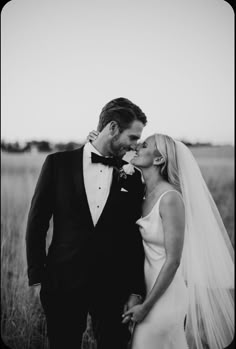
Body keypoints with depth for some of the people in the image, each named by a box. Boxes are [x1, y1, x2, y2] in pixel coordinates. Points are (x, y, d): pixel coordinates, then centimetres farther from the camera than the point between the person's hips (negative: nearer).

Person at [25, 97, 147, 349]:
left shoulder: (132, 176, 2)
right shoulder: (58, 163, -2)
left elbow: (136, 237, 5)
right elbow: (37, 222, 0)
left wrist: (136, 290, 2)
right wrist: (37, 276, -2)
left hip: (114, 288, 1)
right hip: (63, 284, -1)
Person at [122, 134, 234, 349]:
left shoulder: (170, 198, -20)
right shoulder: (144, 192, 3)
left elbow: (173, 261, -20)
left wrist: (146, 306, -15)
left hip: (168, 290, -7)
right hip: (149, 285, 7)